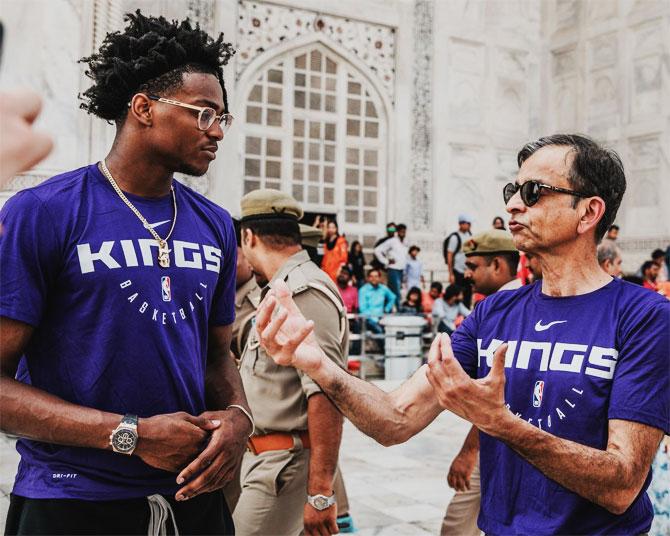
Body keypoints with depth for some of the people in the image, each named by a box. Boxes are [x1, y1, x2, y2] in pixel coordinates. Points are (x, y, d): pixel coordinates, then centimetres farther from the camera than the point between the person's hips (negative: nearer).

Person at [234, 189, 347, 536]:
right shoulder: (283, 291, 15)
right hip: (267, 456, 10)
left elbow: (326, 394, -26)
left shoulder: (304, 293, -18)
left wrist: (320, 492, -27)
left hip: (285, 464, -10)